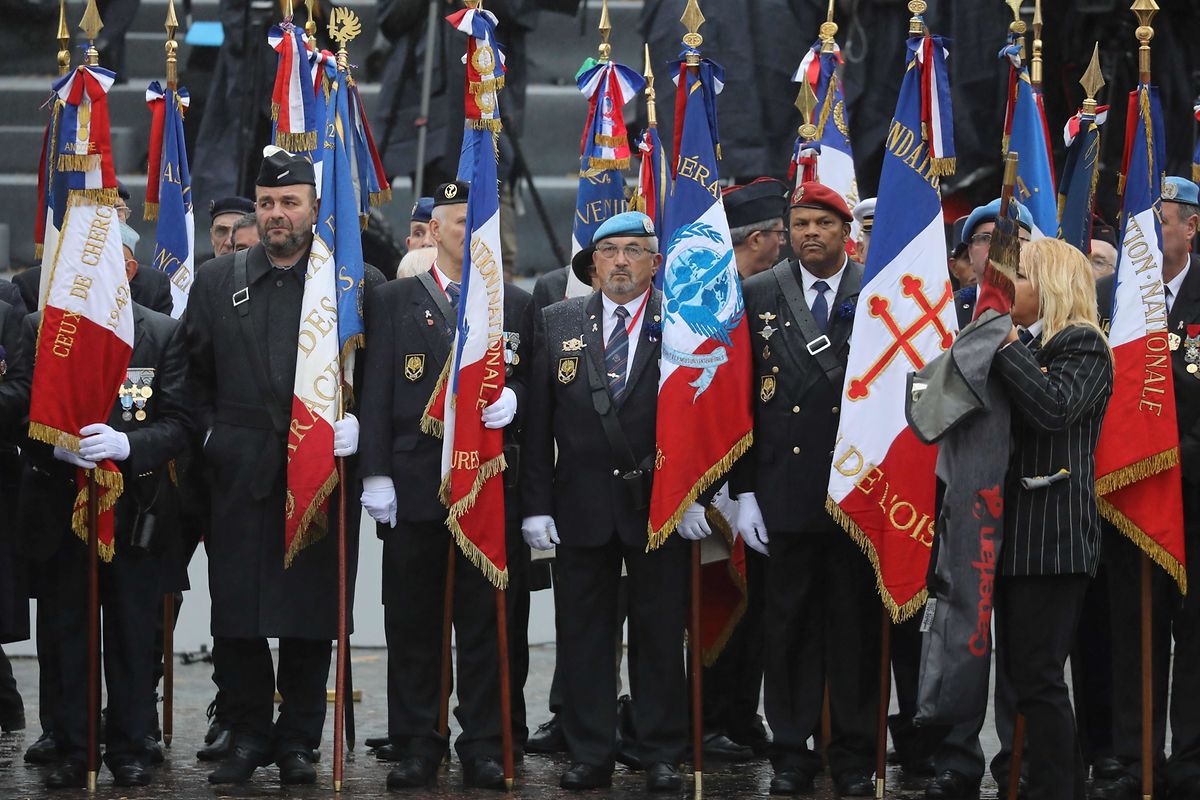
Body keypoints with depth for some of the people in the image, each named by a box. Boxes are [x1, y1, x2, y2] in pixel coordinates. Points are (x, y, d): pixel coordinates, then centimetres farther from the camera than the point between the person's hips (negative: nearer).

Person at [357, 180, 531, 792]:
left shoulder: (517, 305, 11)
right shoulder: (393, 302, 8)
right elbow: (376, 393, 4)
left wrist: (513, 397, -10)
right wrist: (377, 475, -4)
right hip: (414, 485, 0)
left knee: (487, 622, 2)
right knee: (412, 624, 2)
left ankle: (485, 747, 8)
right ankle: (415, 746, 9)